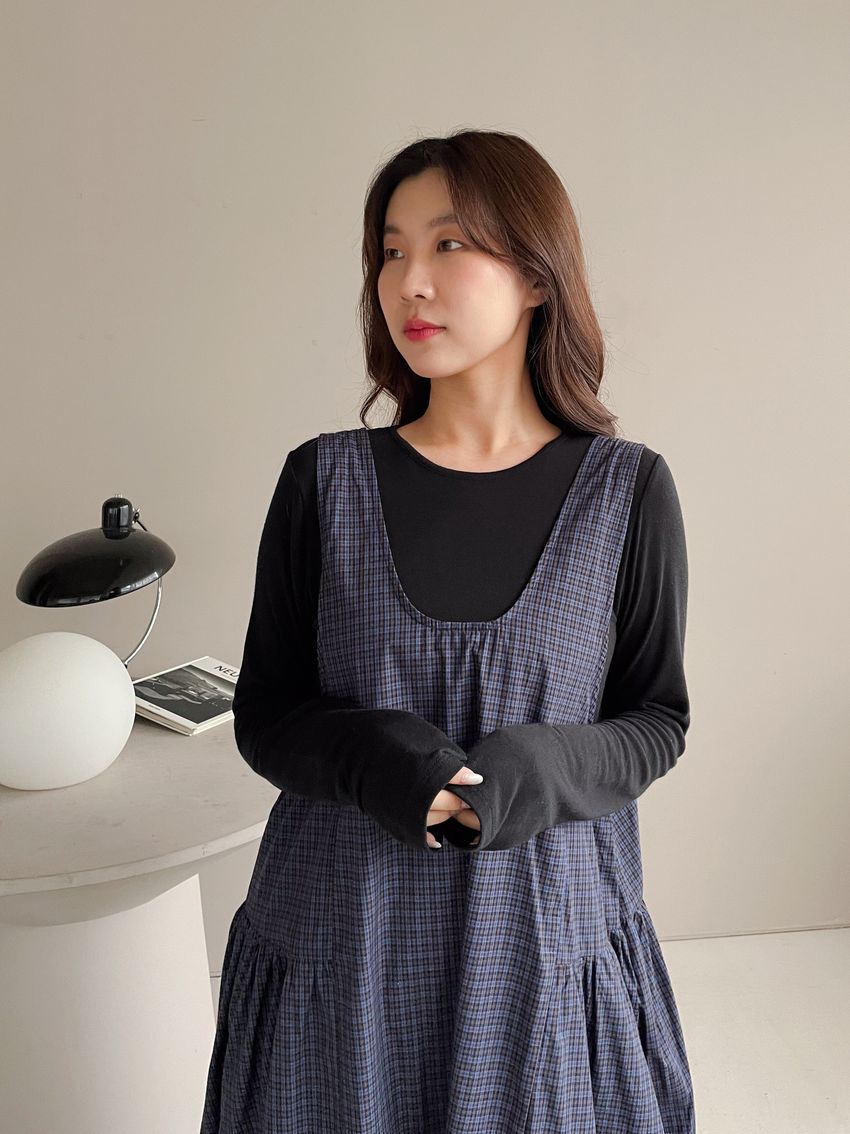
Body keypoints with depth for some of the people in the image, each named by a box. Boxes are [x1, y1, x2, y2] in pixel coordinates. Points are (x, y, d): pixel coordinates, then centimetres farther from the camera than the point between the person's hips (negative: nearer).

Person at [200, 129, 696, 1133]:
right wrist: (371, 757, -21)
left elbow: (657, 719, 1)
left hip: (545, 935, 0)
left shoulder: (625, 491, -6)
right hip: (341, 935, 1)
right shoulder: (325, 481, -5)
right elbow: (263, 717, 0)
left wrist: (541, 770, -18)